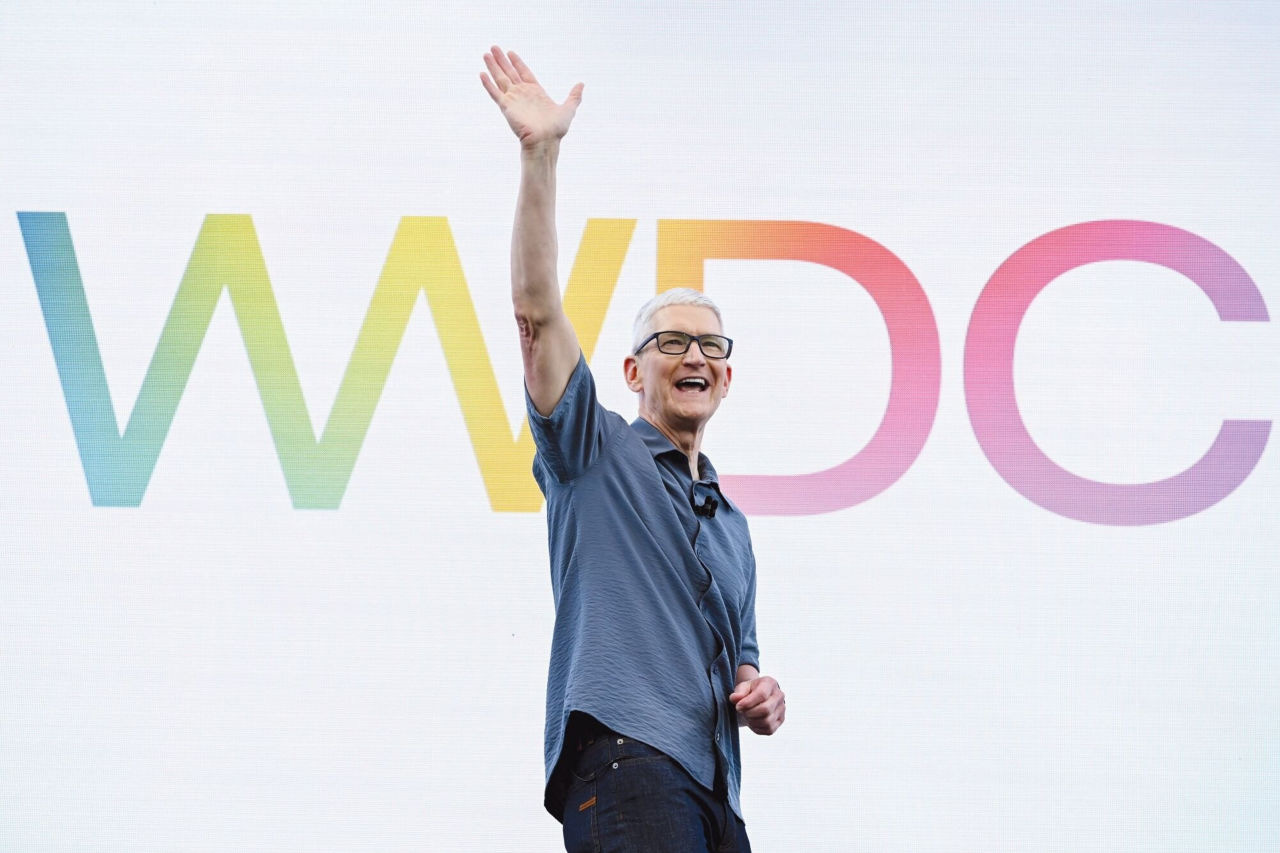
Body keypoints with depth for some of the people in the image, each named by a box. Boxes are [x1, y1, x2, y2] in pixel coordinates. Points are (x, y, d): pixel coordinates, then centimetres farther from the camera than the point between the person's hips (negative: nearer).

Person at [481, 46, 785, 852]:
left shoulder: (731, 525, 30)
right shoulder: (596, 451, 13)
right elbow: (536, 310, 0)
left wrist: (765, 700, 11)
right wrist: (541, 157, -8)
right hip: (626, 759, -7)